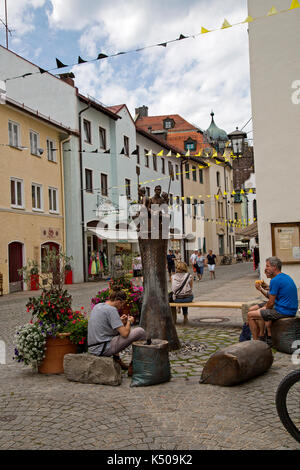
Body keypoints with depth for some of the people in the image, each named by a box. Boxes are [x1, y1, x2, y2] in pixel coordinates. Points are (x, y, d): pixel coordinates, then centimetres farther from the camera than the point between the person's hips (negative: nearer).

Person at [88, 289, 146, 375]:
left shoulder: (97, 306, 10)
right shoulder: (111, 310, -15)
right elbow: (125, 334, -18)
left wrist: (120, 321, 17)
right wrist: (129, 322, 1)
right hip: (104, 349, -9)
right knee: (140, 332, -6)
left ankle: (116, 359, 26)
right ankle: (132, 367, 5)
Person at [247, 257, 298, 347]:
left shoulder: (275, 280, -19)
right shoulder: (285, 277, 12)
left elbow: (271, 303, -15)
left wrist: (264, 308, 5)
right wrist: (261, 289, 6)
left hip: (283, 311, -10)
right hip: (289, 309, 10)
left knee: (250, 315, -4)